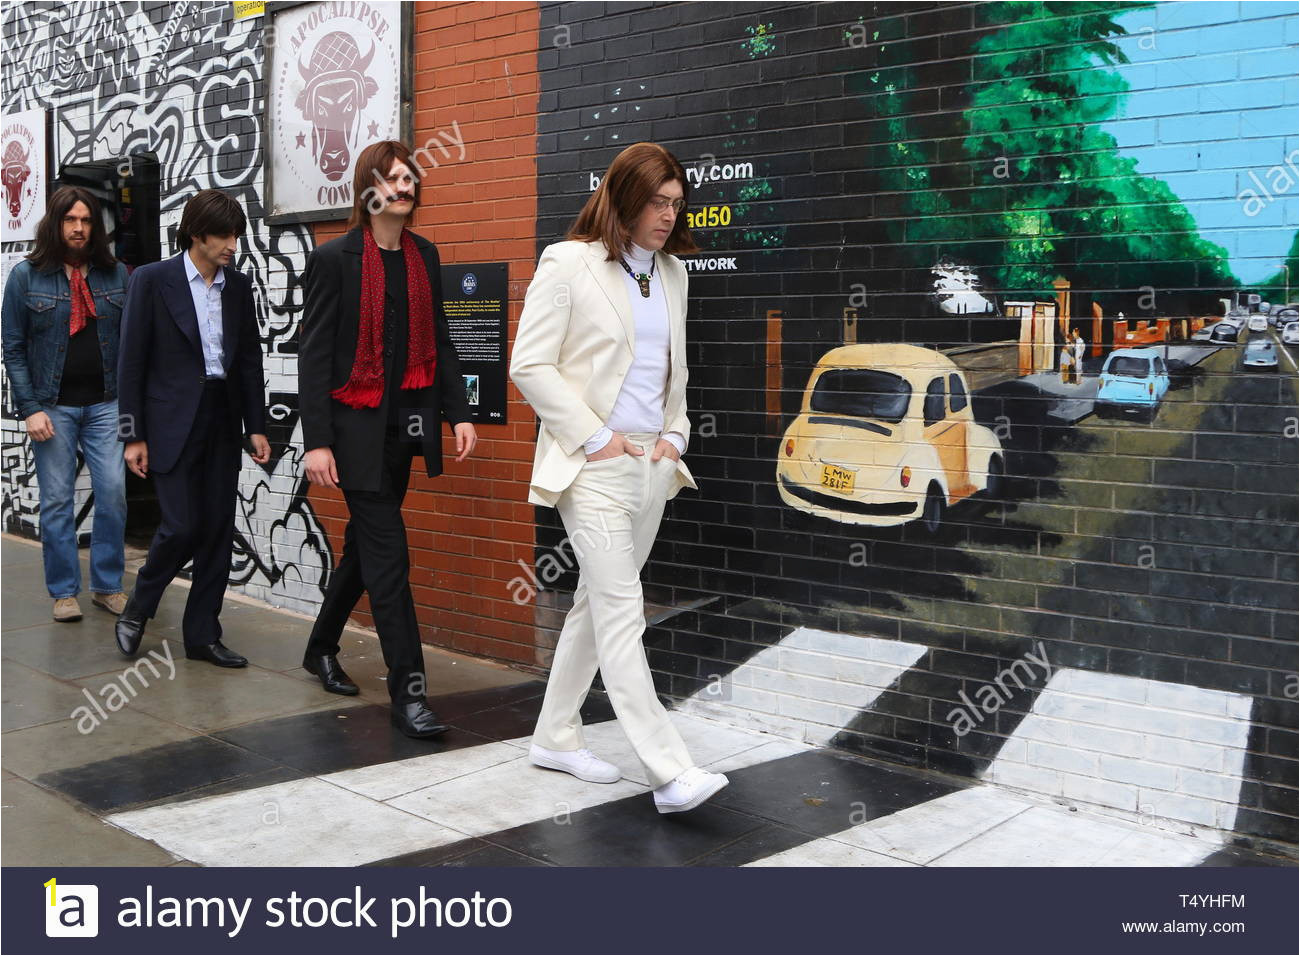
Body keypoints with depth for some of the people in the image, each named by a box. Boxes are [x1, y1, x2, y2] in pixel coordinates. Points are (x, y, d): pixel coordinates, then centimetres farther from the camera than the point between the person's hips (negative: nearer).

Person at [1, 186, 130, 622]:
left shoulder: (116, 274, 6)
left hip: (105, 404, 2)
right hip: (53, 406, -1)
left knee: (113, 493, -2)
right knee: (57, 501, 3)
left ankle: (107, 586, 12)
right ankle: (64, 592, 14)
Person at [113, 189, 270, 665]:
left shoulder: (239, 286, 9)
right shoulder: (152, 280, -4)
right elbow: (131, 362, -5)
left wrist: (257, 426, 7)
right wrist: (132, 435, -8)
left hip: (222, 421, 5)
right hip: (172, 424, -5)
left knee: (219, 530, 5)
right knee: (182, 526, -8)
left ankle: (203, 634, 15)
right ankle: (137, 608, 19)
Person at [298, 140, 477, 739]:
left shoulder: (424, 255, 10)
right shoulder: (335, 258, -7)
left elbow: (438, 340, 14)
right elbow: (314, 354, -10)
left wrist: (458, 412, 4)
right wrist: (316, 441, -16)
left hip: (407, 422, 6)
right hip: (357, 424, -6)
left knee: (365, 541, 17)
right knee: (387, 554, -7)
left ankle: (322, 648, 38)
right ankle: (407, 691, -2)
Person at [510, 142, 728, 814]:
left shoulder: (672, 272, 14)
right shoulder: (568, 264, -6)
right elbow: (529, 366, -10)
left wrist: (674, 435, 7)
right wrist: (595, 437, -13)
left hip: (651, 465, 7)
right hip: (594, 467, -7)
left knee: (598, 602, 13)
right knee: (622, 613, -10)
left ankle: (555, 738, 26)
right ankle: (669, 772, -11)